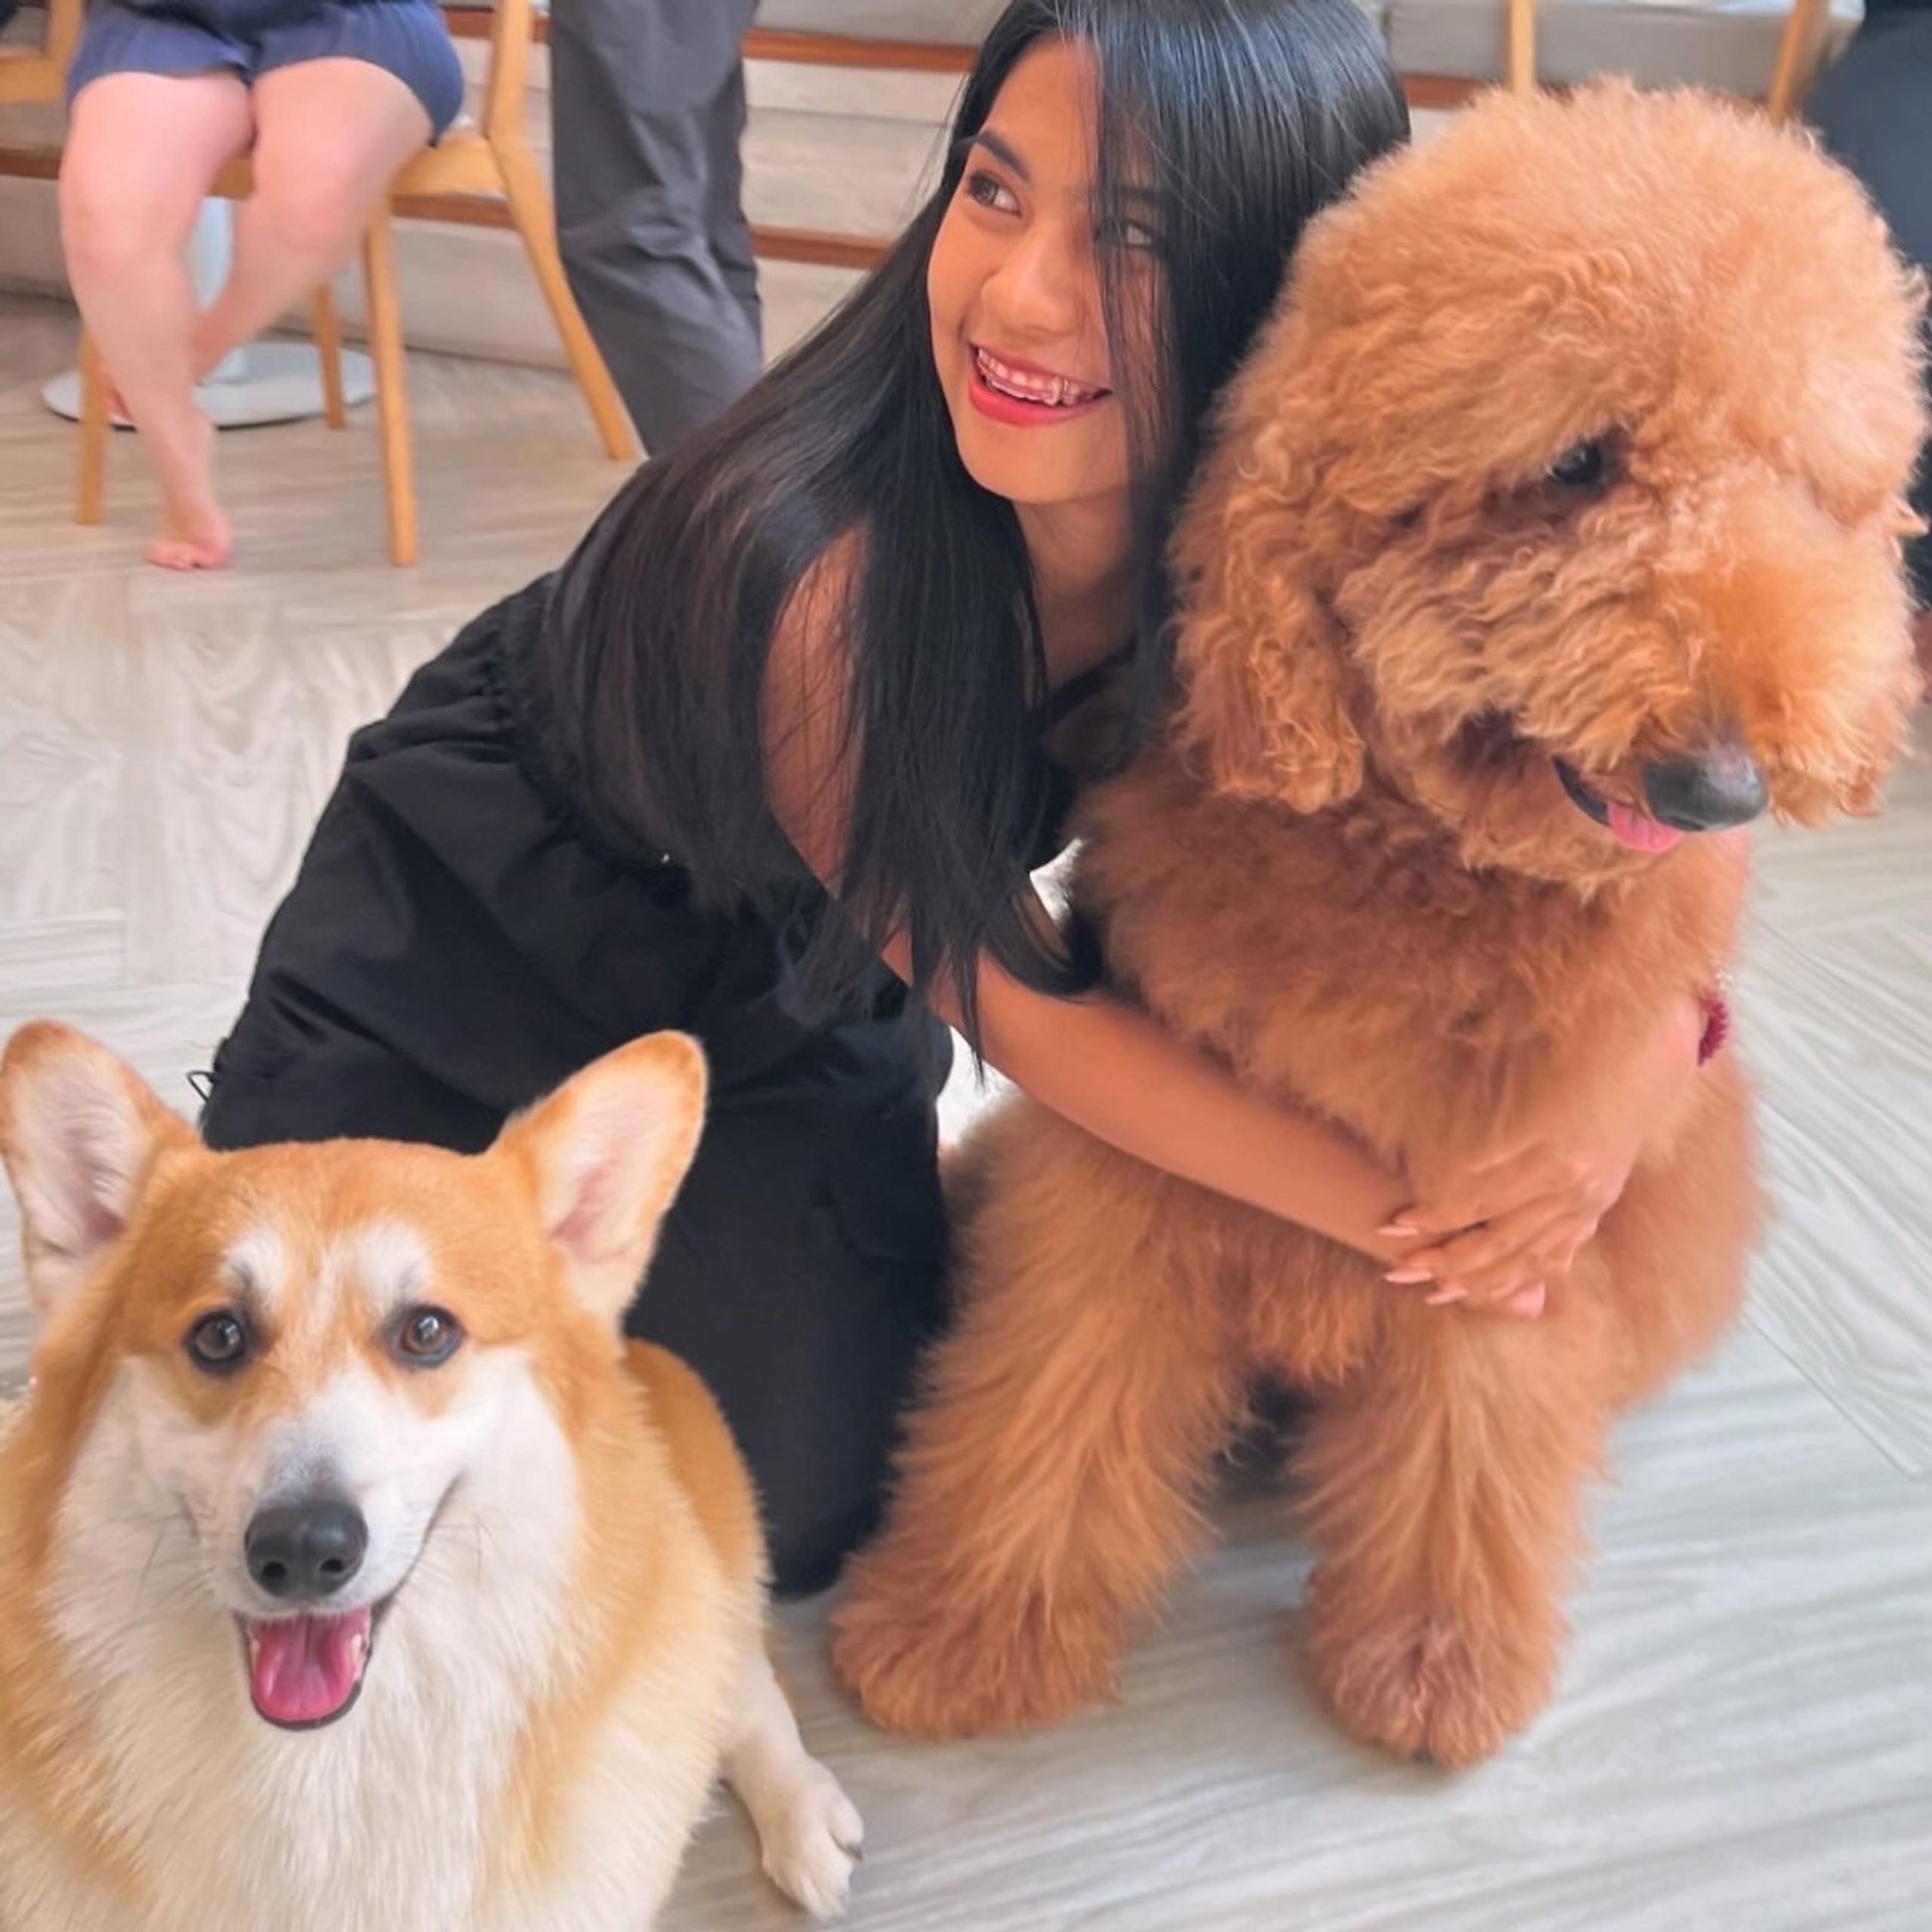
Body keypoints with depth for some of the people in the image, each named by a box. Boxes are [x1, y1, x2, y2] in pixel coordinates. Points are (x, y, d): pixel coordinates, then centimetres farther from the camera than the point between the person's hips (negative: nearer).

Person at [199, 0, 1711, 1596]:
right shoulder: (812, 564, -38)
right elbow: (1023, 1007, -29)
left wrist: (1651, 1037, -33)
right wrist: (1417, 1209, -33)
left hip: (789, 991, 4)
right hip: (463, 943, -3)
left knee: (799, 1511, 3)